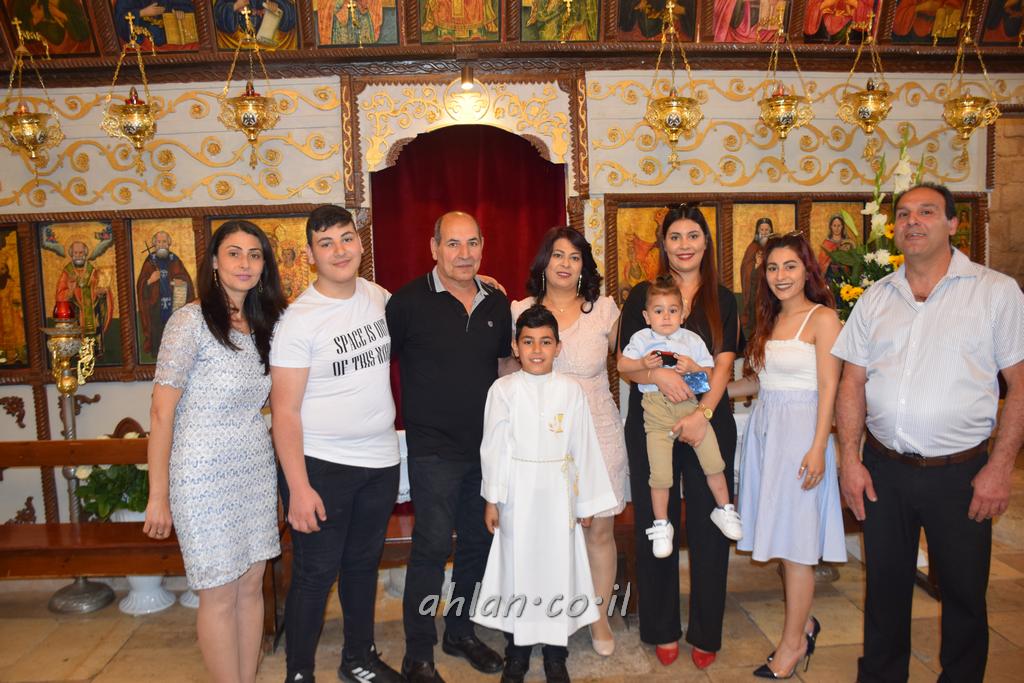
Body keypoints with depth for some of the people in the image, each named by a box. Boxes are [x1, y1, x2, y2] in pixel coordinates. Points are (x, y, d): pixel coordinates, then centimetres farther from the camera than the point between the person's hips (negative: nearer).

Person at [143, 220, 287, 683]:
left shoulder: (265, 323, 8)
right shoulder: (191, 320, -12)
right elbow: (162, 412, -12)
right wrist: (158, 496, -12)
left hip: (257, 466, 6)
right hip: (204, 473, -6)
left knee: (252, 585, 13)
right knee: (220, 595, 5)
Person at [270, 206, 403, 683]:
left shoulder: (380, 297, 2)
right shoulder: (299, 319, -13)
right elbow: (285, 411, -13)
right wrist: (298, 487, -18)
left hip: (380, 461, 5)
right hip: (320, 464, -5)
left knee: (363, 564, 19)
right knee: (315, 574, 6)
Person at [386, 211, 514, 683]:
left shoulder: (496, 303, 6)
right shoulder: (409, 302, -9)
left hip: (487, 446, 6)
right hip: (434, 449, -5)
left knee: (479, 542, 16)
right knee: (433, 547, -2)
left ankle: (460, 632, 36)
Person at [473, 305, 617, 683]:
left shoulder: (571, 390, -1)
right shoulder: (503, 389, -4)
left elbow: (583, 447, 3)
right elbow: (493, 447, -2)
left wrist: (586, 501, 6)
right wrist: (491, 499, -2)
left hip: (558, 493, 1)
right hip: (518, 494, -1)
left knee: (558, 565, 8)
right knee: (518, 567, 8)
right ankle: (516, 652, 26)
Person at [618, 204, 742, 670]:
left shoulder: (722, 300, 7)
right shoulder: (642, 295, 5)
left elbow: (724, 365, -3)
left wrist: (703, 412, -18)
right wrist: (657, 374, -22)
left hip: (710, 424, 1)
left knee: (708, 527, 6)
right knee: (655, 527, 6)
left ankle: (705, 633, 23)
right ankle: (662, 630, 24)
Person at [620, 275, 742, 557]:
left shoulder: (692, 340, 8)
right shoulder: (642, 338, 4)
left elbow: (710, 372, 7)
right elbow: (622, 364, 1)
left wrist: (692, 367, -13)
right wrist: (644, 363, -16)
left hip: (689, 406, 2)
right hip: (656, 411, -1)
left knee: (714, 462, 0)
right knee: (660, 474, 0)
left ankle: (724, 509, 25)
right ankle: (661, 525, 19)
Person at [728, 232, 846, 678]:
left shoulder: (822, 317, -7)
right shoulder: (769, 321, 14)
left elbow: (828, 387, -12)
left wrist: (818, 448, -17)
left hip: (800, 430, -7)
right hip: (764, 428, 7)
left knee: (794, 540, 0)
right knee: (780, 534, 12)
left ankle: (793, 642, 13)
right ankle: (804, 623, 30)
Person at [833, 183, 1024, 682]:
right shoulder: (876, 298, 6)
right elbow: (852, 384, 6)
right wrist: (850, 459, -2)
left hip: (960, 472, -2)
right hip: (884, 469, 3)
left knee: (964, 592, 13)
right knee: (885, 585, 16)